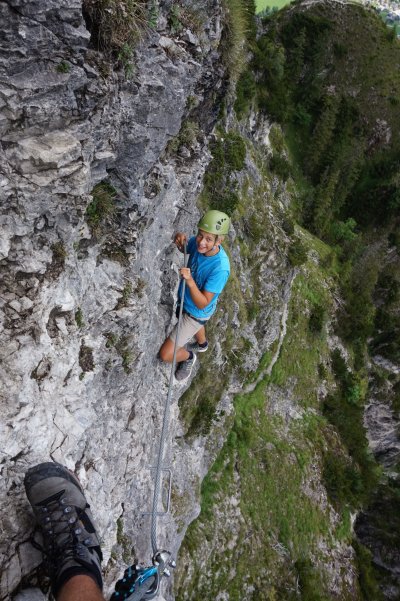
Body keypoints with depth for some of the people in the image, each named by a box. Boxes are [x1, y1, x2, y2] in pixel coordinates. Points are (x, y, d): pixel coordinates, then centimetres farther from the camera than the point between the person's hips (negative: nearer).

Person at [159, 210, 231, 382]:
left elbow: (202, 304, -35)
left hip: (197, 313, -6)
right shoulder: (198, 243, -23)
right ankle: (202, 344, 72)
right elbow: (183, 249, 2)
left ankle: (188, 357, 30)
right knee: (195, 324, 38)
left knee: (165, 354, -4)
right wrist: (180, 240, -22)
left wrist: (190, 281, -51)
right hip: (184, 301, 7)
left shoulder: (220, 268, -40)